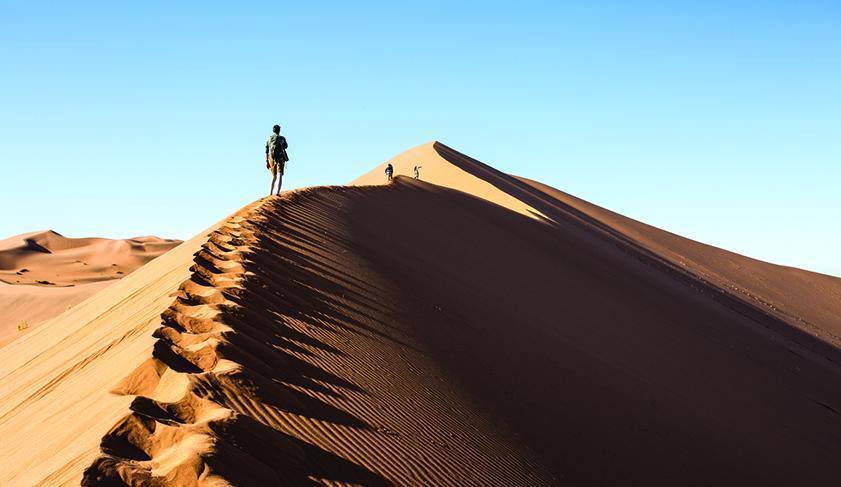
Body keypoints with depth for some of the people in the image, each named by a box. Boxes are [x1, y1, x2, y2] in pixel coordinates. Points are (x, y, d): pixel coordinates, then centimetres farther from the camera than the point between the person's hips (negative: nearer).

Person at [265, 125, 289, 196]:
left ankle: (270, 194, 9)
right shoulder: (282, 138, -2)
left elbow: (266, 151, 6)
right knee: (280, 176, -13)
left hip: (271, 159, 4)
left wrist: (267, 162, 9)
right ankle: (278, 192, -32)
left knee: (274, 177, 17)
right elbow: (286, 146, 15)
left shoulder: (268, 139, 8)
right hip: (280, 159, -4)